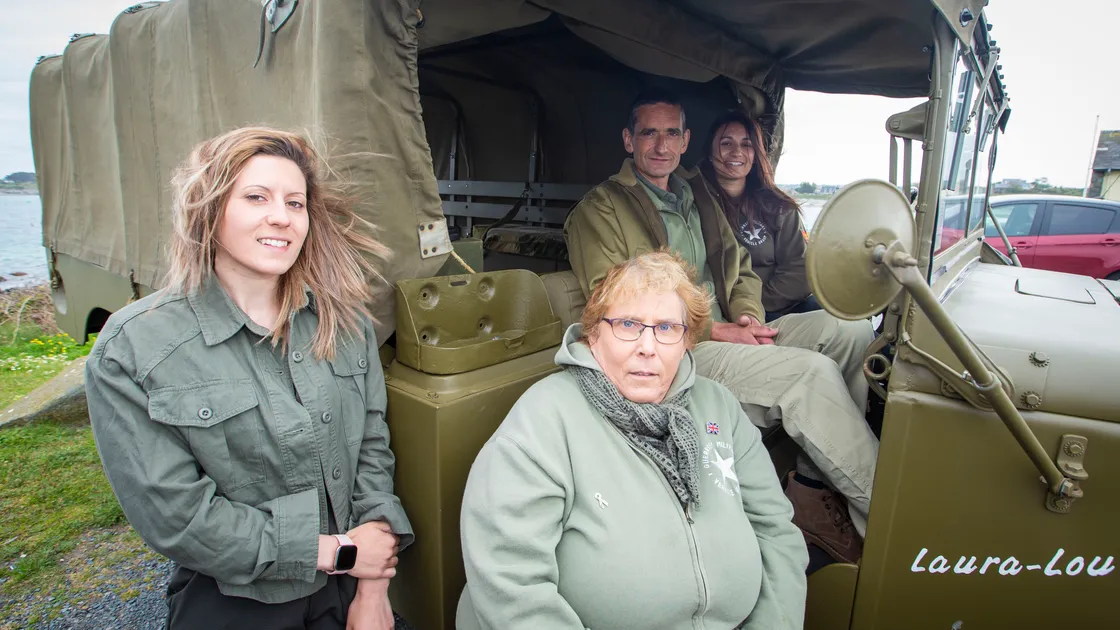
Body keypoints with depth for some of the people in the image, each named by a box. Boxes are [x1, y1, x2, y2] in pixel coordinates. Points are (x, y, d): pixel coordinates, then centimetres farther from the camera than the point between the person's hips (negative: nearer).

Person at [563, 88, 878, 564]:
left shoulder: (696, 195, 22)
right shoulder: (599, 210, -1)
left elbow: (739, 267, 24)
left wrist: (747, 315, -1)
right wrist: (718, 331, -16)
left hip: (729, 333, 8)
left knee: (850, 330, -11)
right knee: (814, 373, -24)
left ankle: (816, 482, -9)